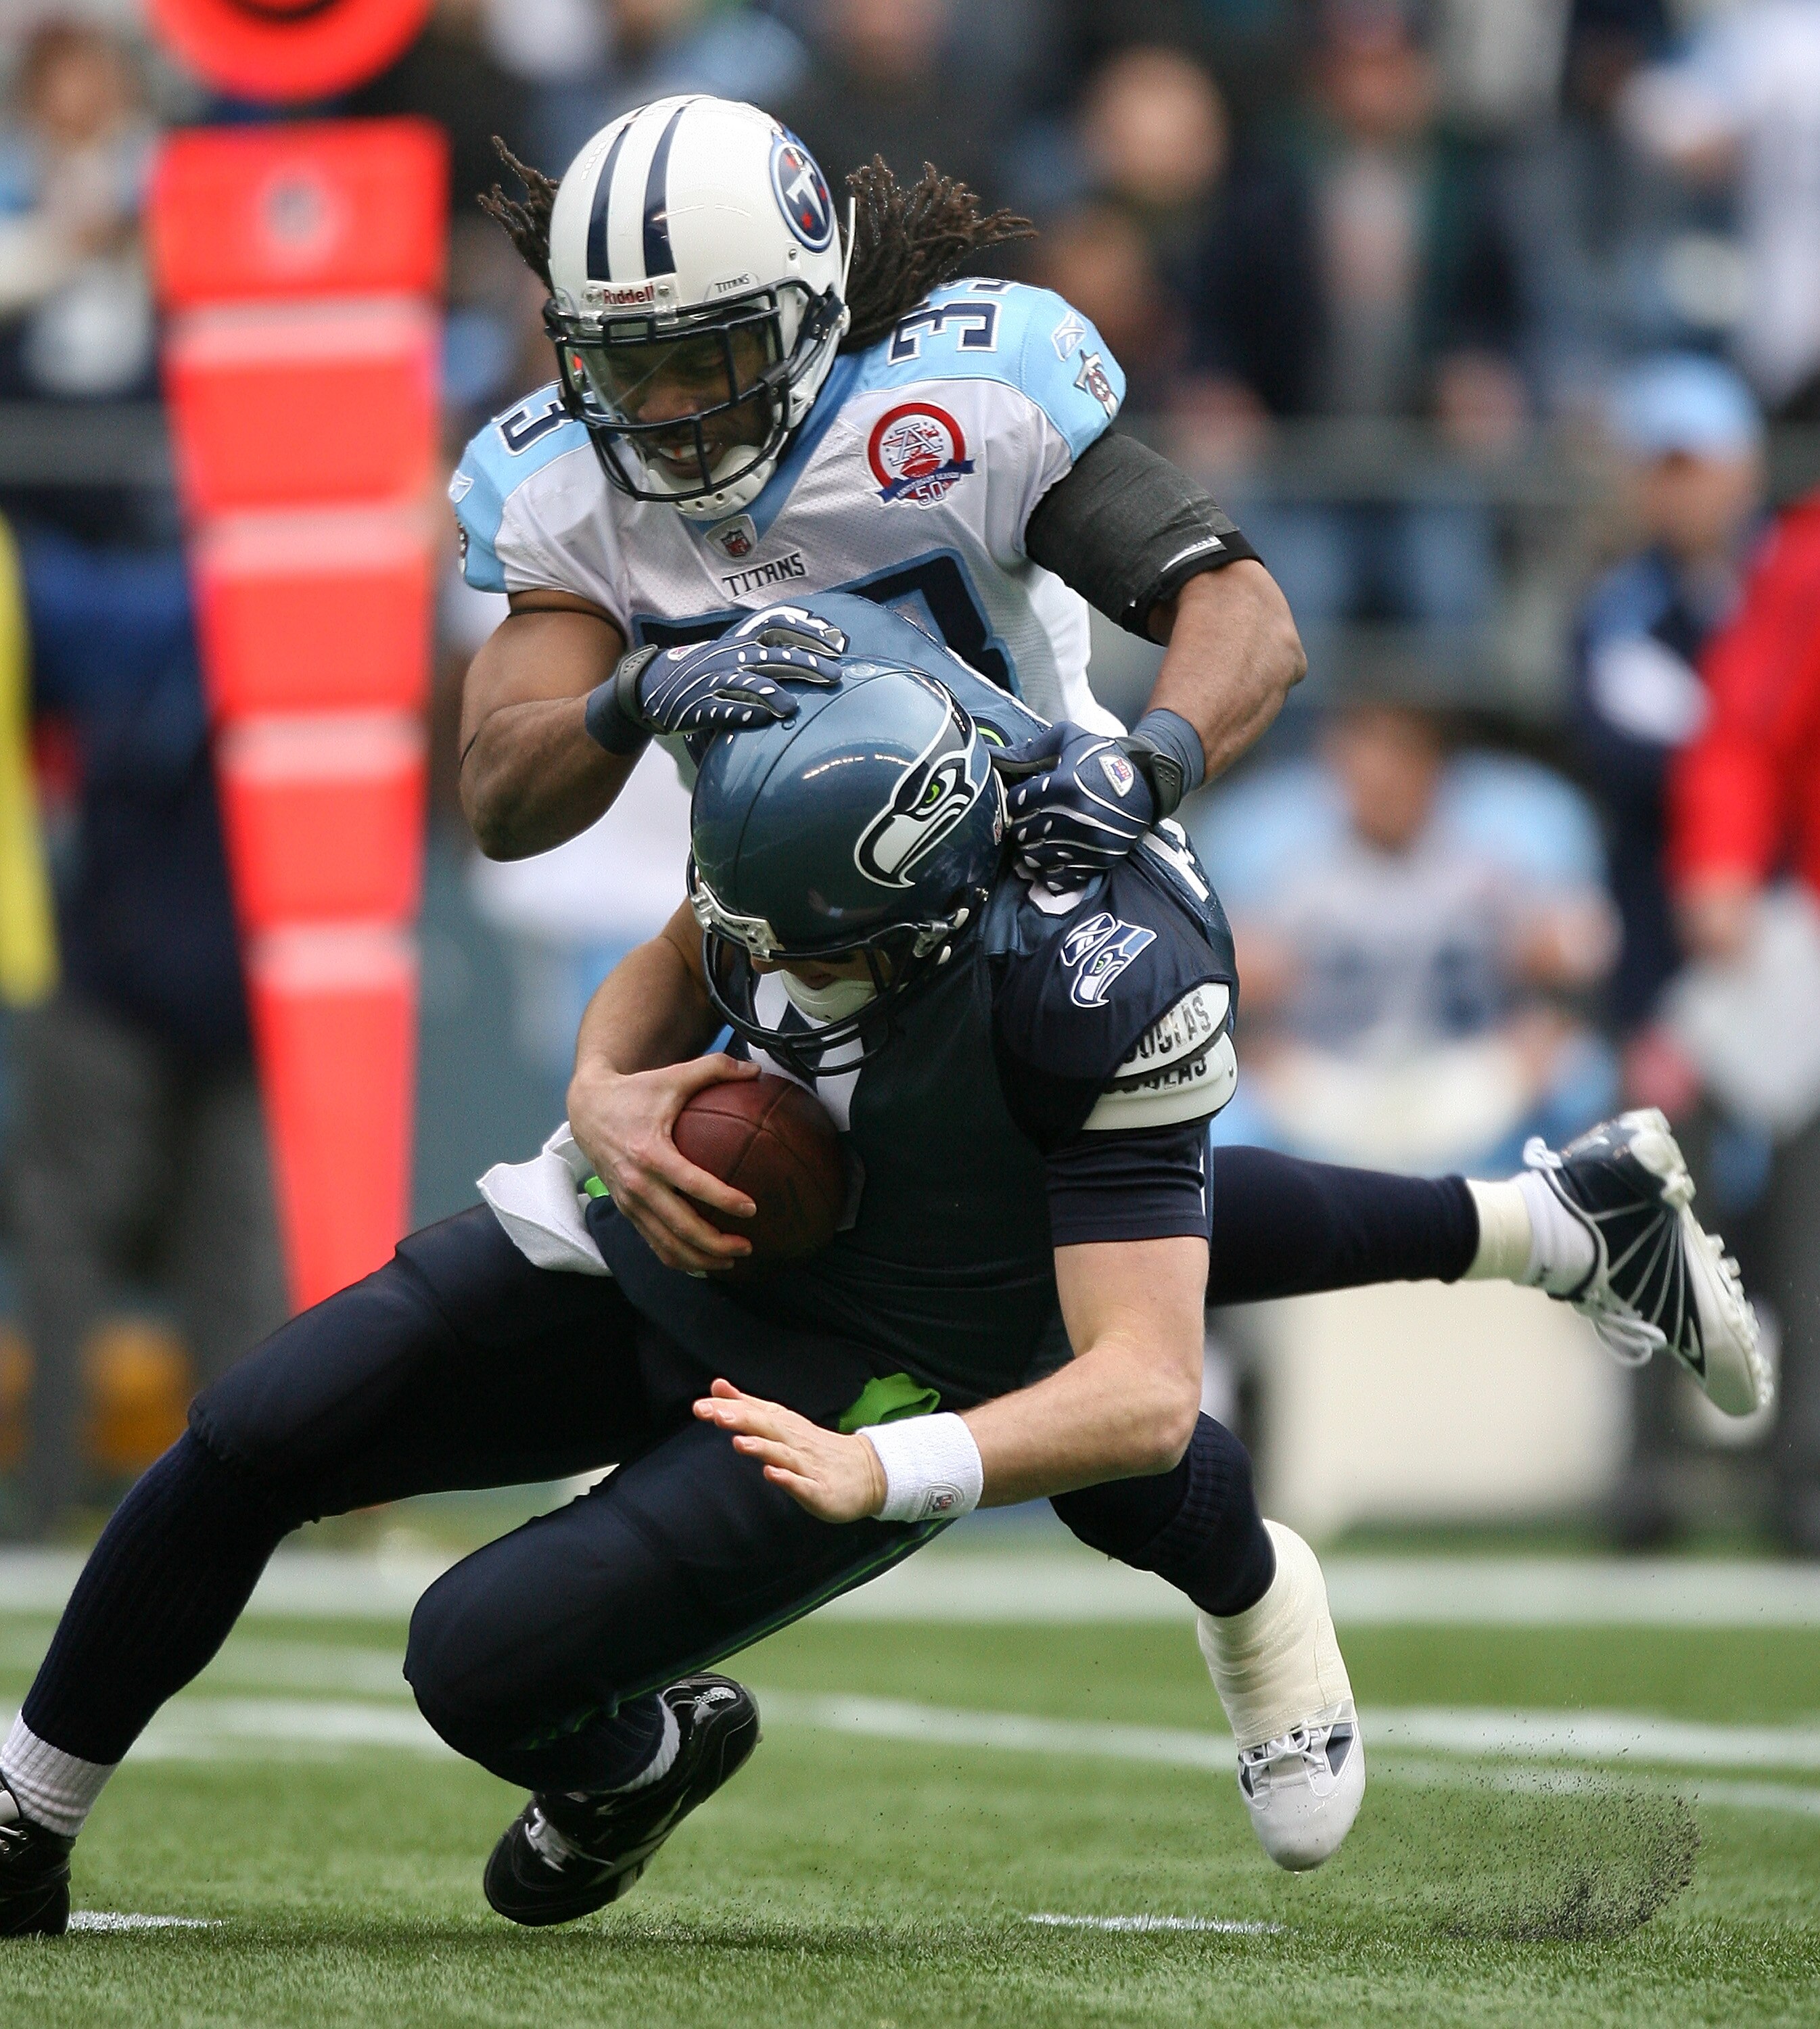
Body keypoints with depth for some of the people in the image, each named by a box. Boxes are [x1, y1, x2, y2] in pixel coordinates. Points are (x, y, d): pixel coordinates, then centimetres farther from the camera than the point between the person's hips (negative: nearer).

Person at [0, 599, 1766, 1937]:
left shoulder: (1102, 993, -35)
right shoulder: (809, 724, -18)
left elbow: (1141, 1399, -34)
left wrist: (884, 1473, -48)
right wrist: (610, 1094, -18)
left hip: (859, 1387, -6)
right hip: (665, 1247, 6)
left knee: (479, 1662, -16)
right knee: (252, 1439, -4)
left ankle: (632, 1754, 23)